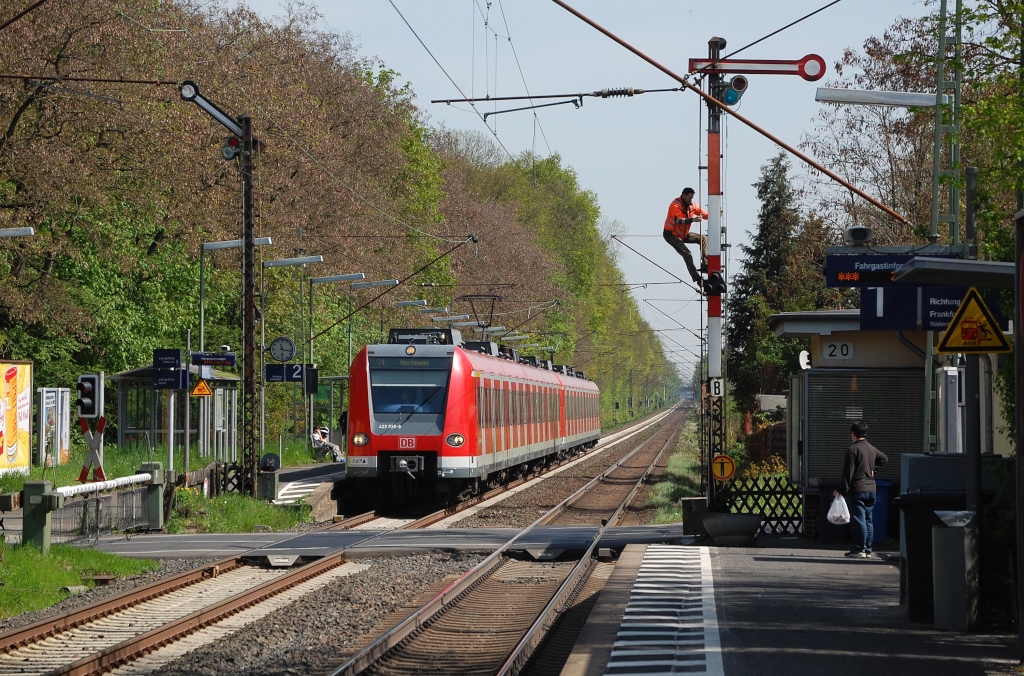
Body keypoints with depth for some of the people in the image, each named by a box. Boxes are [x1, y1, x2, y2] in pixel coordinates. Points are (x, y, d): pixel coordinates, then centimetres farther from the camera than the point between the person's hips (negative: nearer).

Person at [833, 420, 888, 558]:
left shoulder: (853, 450, -12)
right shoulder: (872, 449, 11)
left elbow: (848, 473, -14)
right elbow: (884, 459, 30)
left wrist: (842, 490, -10)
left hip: (857, 490, -7)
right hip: (871, 489, 7)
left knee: (858, 519, -7)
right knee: (868, 520, 11)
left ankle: (859, 549, -8)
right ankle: (867, 549, 14)